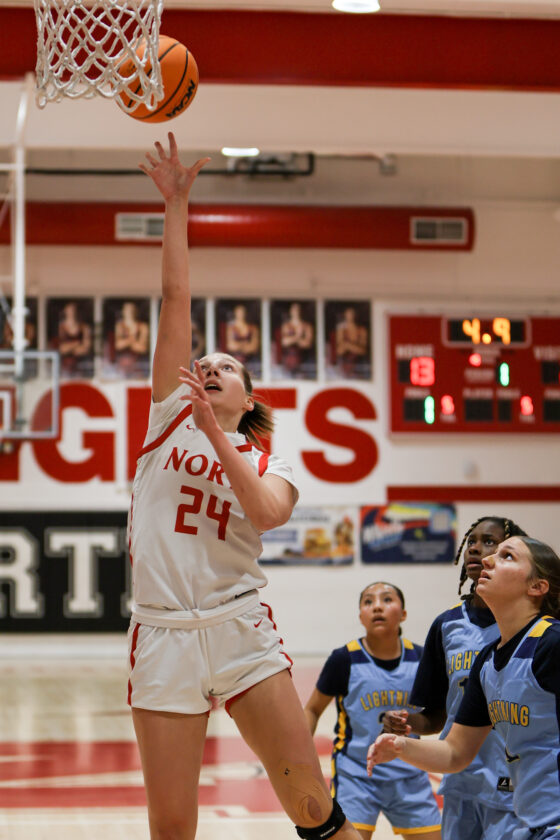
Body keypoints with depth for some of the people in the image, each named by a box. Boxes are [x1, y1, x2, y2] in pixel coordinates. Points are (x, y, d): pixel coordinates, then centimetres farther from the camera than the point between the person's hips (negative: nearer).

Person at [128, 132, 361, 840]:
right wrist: (176, 205, 3)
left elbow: (266, 513, -13)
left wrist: (214, 434, -15)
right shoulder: (170, 416, 14)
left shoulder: (271, 467, 12)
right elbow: (175, 300, 7)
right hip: (162, 635, 1)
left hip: (241, 630, 0)